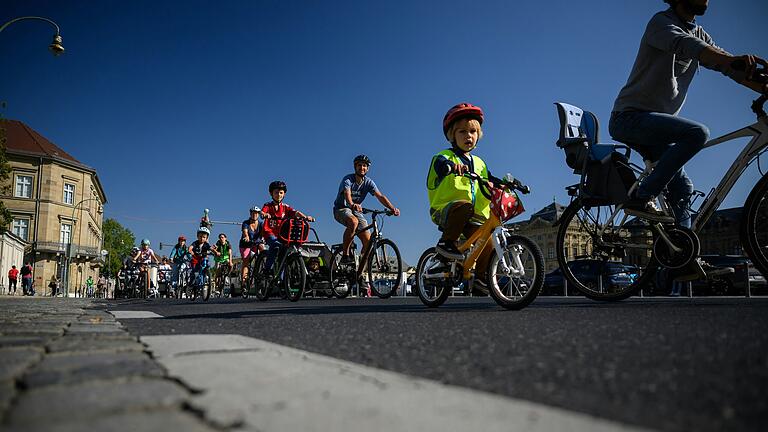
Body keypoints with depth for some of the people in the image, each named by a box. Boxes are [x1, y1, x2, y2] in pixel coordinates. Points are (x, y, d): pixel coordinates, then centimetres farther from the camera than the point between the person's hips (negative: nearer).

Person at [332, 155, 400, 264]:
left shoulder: (368, 182, -5)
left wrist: (392, 208, -35)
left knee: (368, 241, -9)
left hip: (356, 211, 5)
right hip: (341, 209, -5)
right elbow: (347, 194, -38)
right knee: (353, 222, -39)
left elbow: (380, 196, -18)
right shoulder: (347, 179, -18)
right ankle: (345, 254, -27)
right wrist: (352, 204, -61)